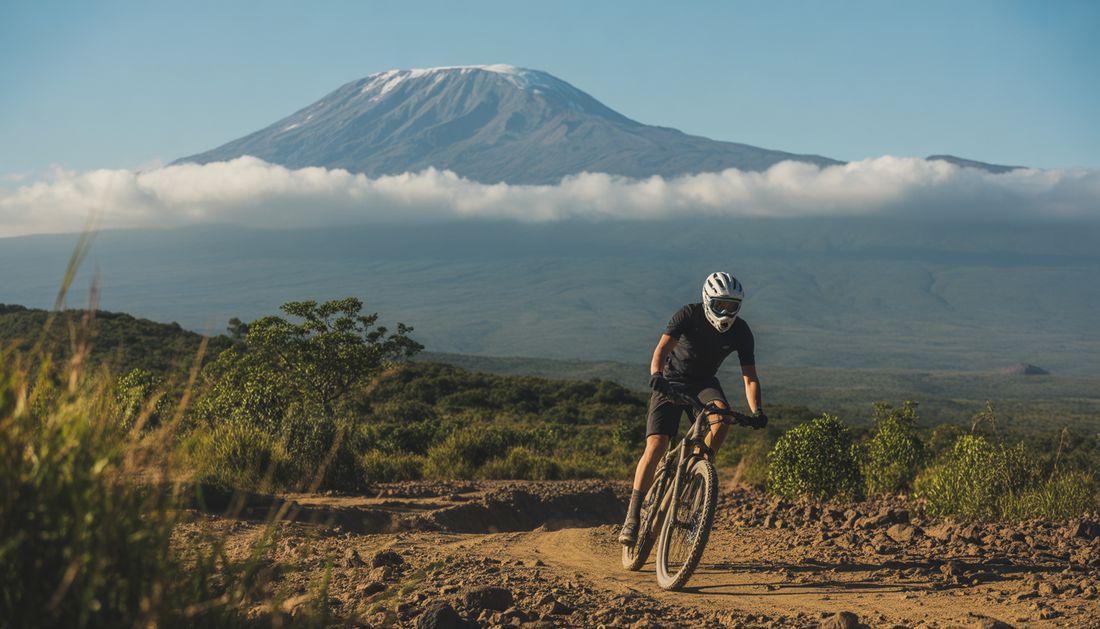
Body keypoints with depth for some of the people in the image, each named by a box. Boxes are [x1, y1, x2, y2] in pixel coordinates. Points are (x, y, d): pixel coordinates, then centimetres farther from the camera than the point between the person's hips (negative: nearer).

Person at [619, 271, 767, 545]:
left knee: (723, 417, -31)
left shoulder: (740, 331, -15)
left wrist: (756, 411, -34)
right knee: (656, 445, -17)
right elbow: (663, 347, -36)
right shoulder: (689, 315, -23)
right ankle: (633, 517, -13)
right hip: (671, 381, -3)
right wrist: (656, 374, -57)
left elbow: (750, 378, -17)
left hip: (704, 383, 3)